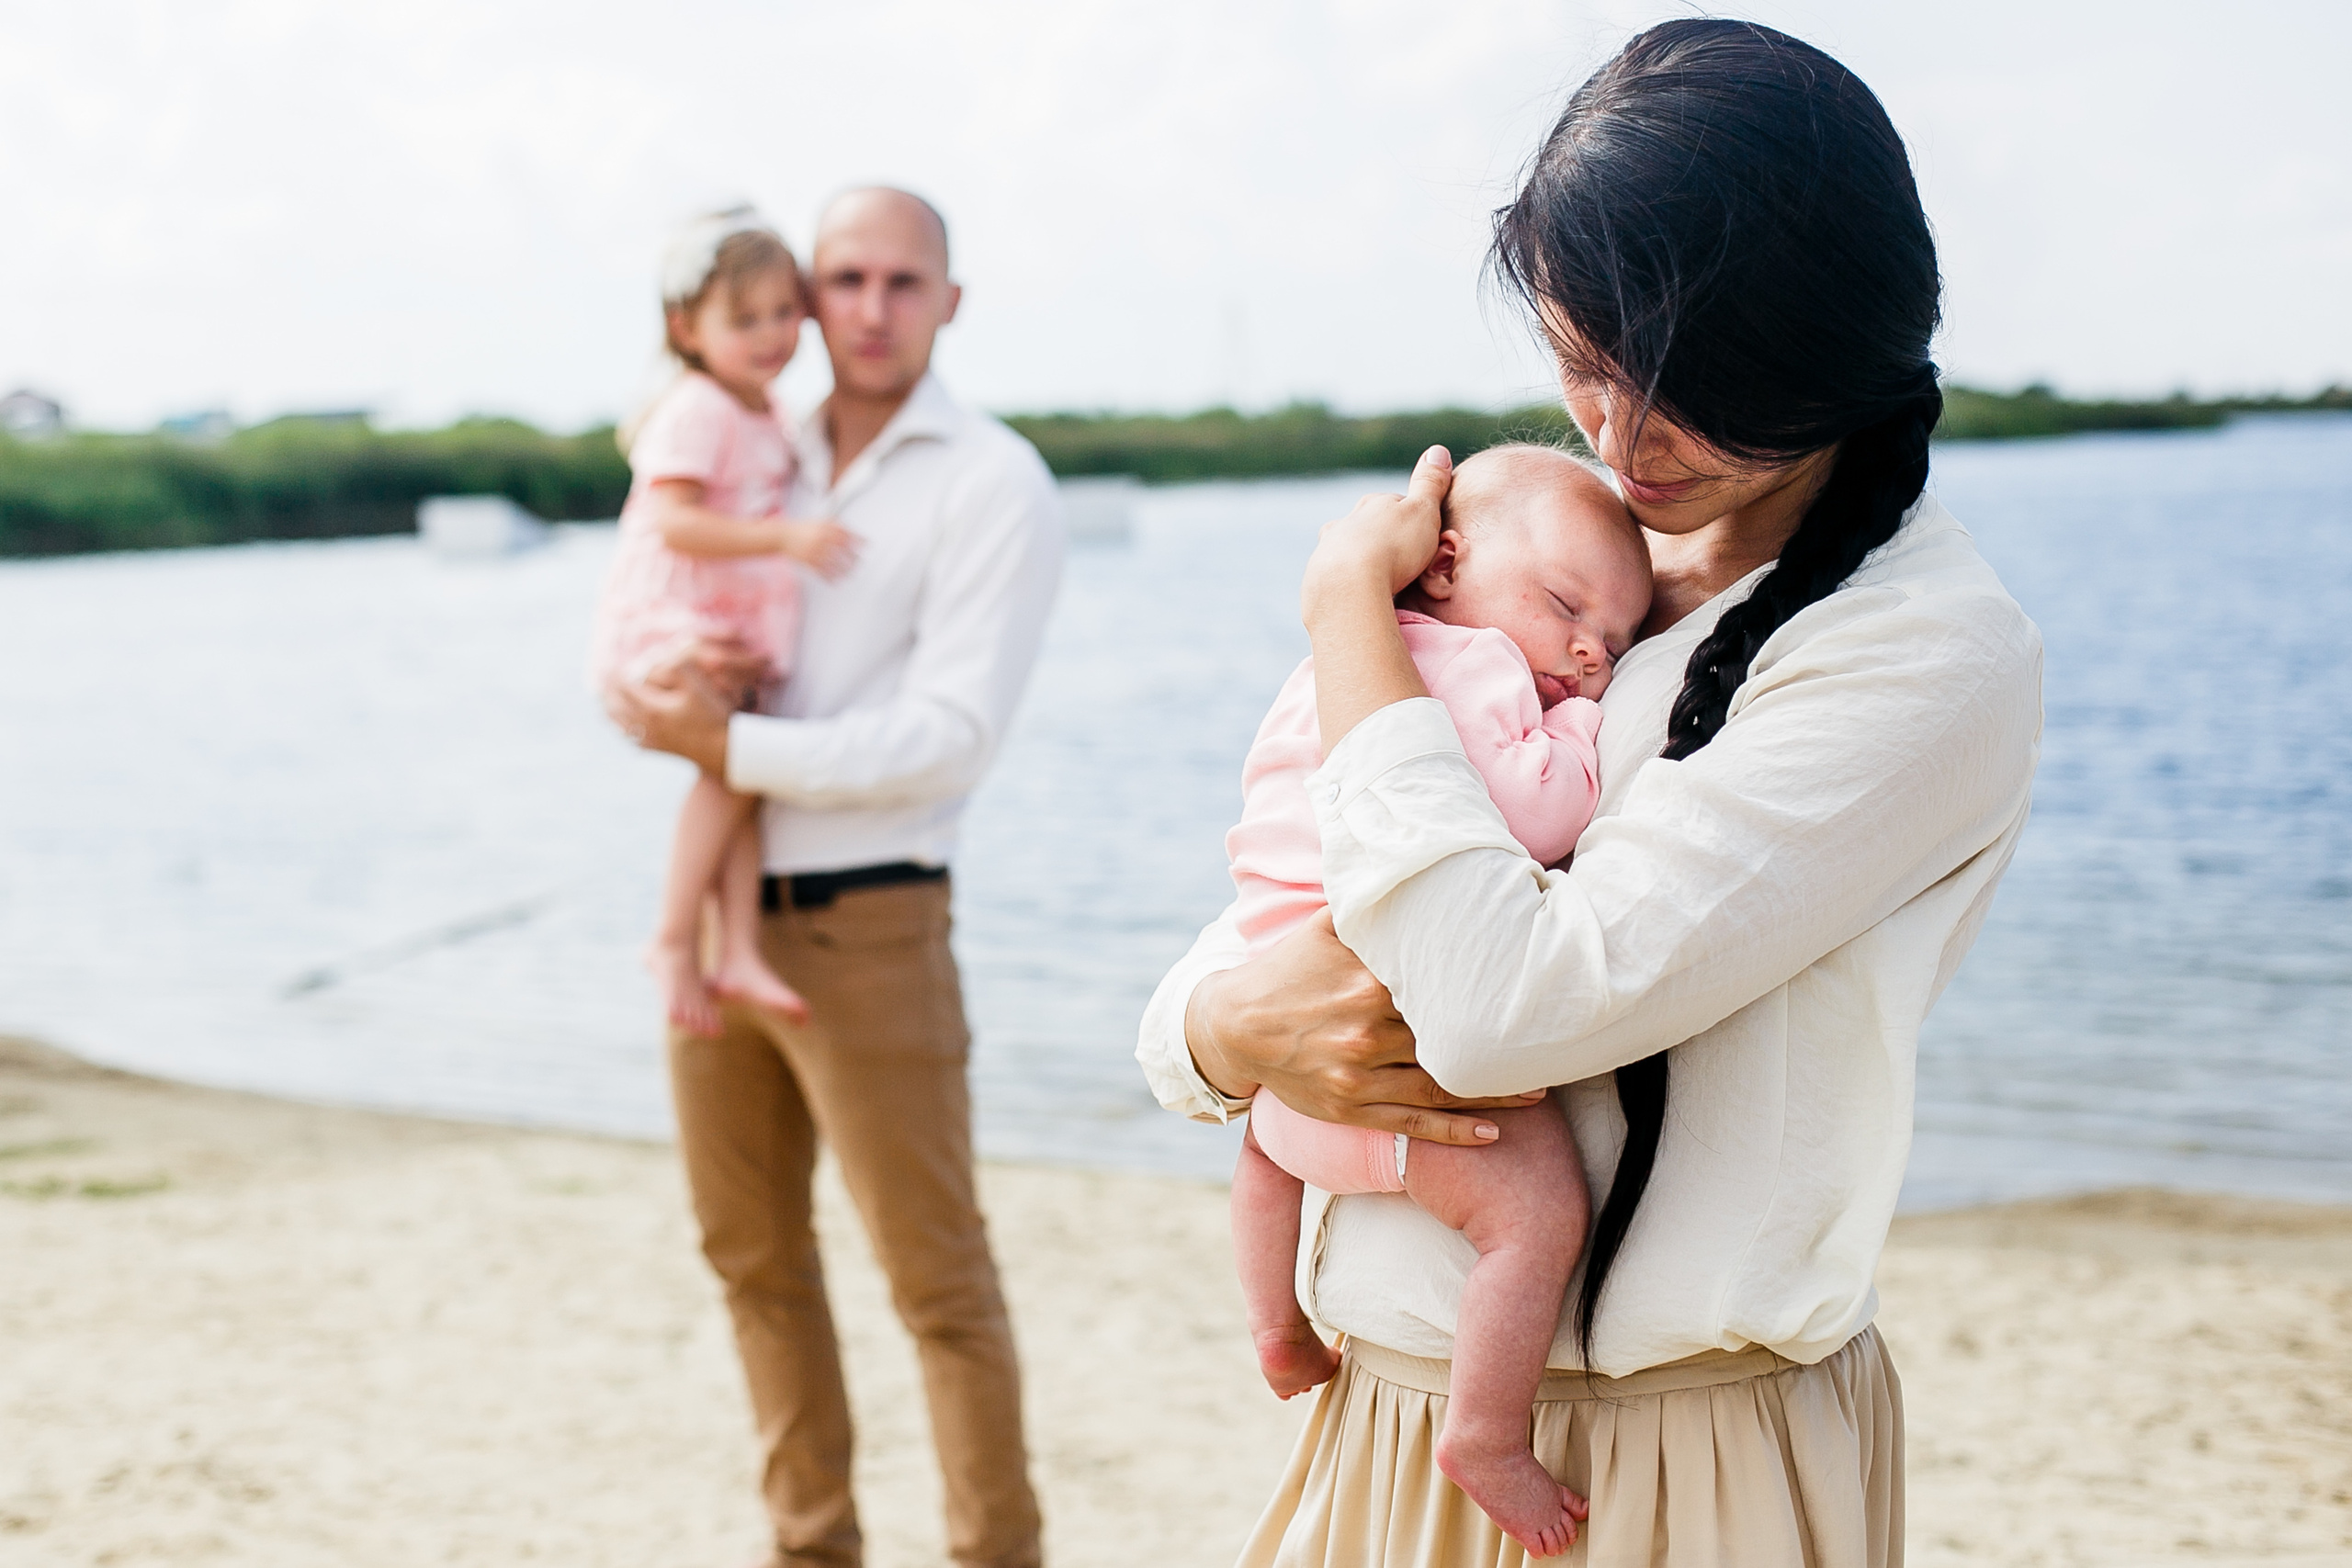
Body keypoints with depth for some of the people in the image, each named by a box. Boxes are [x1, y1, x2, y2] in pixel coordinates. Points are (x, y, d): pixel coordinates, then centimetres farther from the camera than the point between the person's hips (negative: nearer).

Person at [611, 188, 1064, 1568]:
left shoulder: (995, 487, -7)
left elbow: (952, 736, -16)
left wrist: (736, 747, -17)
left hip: (866, 926, -7)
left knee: (937, 1275, -1)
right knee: (753, 1249, 16)